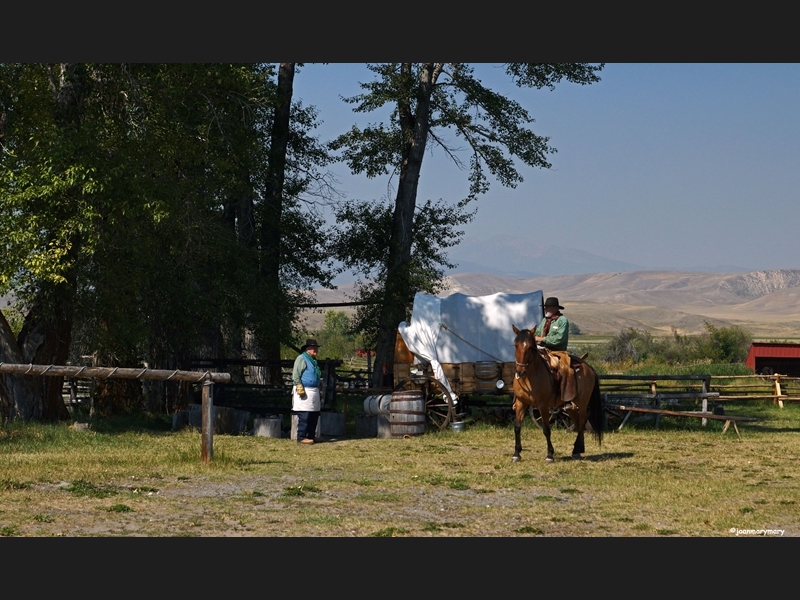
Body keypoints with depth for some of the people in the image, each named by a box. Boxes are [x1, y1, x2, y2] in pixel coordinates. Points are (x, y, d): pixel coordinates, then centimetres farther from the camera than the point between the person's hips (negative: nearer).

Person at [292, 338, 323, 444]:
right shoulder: (301, 358, -6)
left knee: (314, 416, 10)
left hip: (314, 391, 9)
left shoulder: (313, 360, 21)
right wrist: (300, 388, -20)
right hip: (304, 392, -9)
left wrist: (319, 390, 25)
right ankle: (301, 438, -7)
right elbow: (295, 375, -12)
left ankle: (311, 436, 17)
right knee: (304, 416, -10)